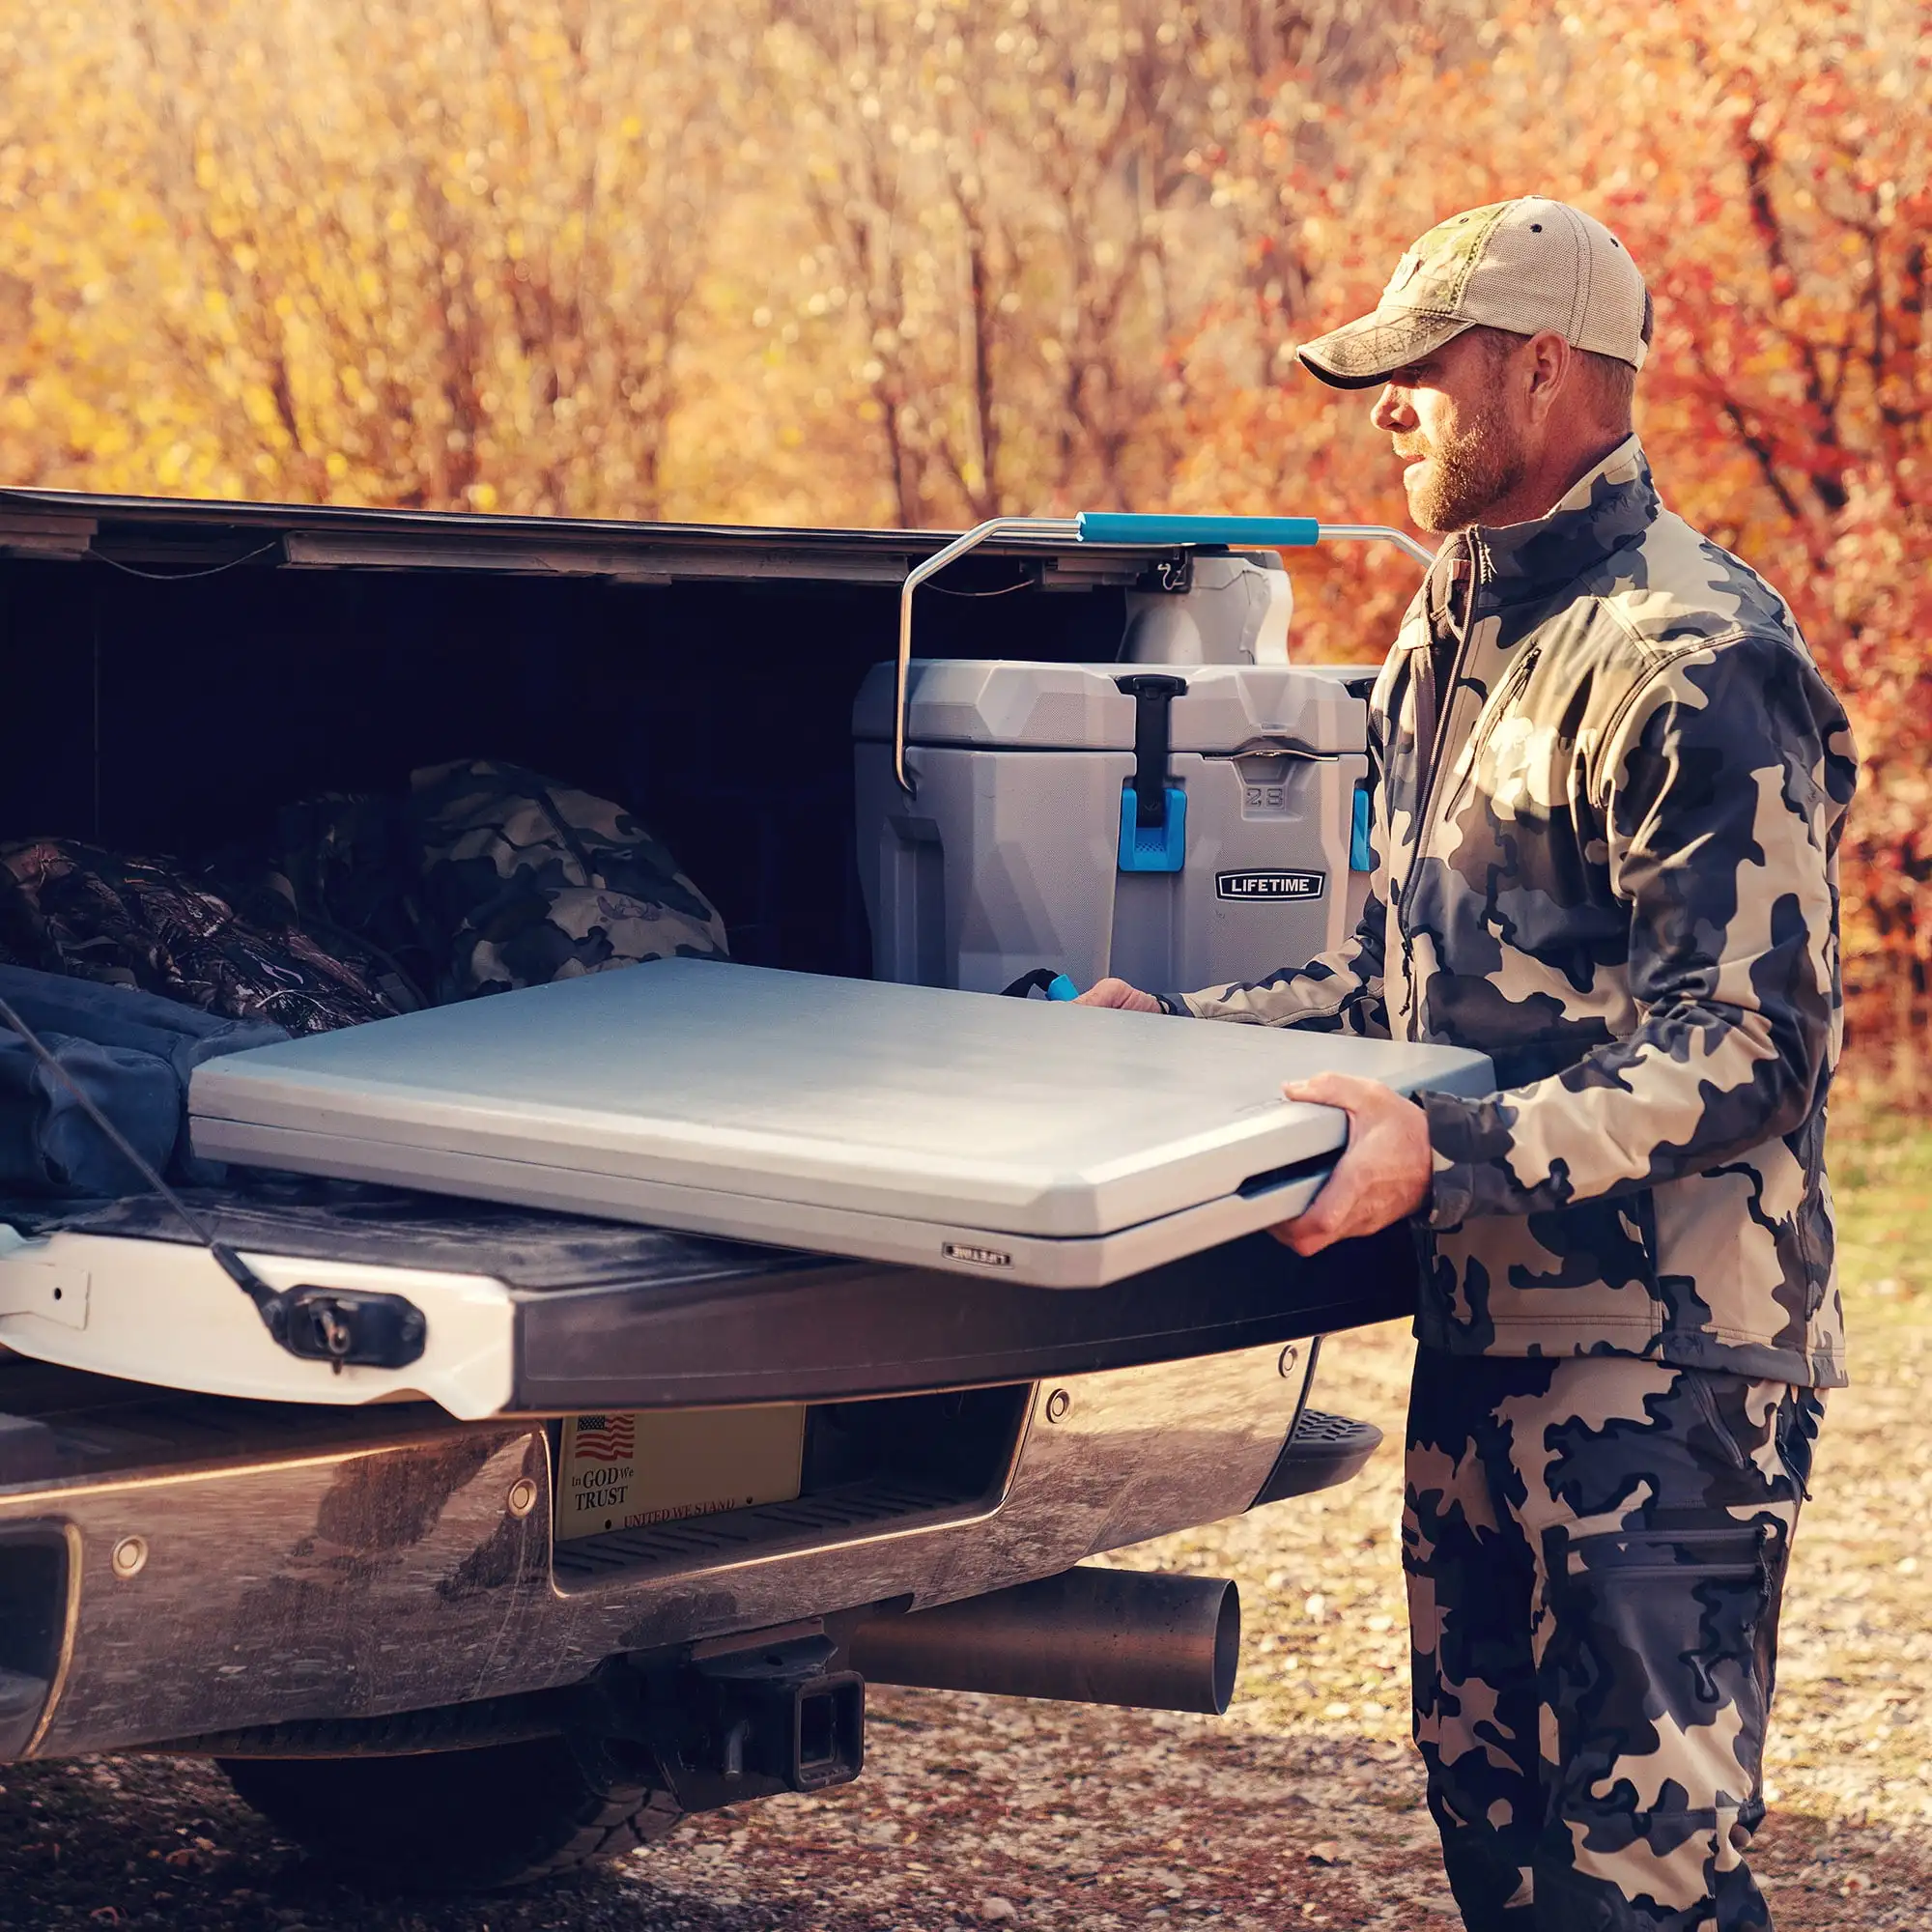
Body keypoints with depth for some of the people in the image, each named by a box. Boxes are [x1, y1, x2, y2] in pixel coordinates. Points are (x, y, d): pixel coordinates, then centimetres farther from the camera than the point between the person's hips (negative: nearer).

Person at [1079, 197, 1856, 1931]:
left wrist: (1455, 1155, -31)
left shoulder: (1693, 660, -17)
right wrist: (1181, 1026, 15)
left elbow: (1747, 1053, -22)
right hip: (1486, 1332, 10)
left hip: (1668, 1352, -9)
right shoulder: (1454, 636, 15)